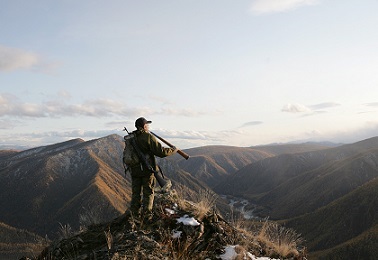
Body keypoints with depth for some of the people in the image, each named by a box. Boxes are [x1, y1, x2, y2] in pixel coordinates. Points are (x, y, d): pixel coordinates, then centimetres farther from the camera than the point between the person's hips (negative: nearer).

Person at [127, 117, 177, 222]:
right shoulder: (148, 137, -13)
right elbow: (161, 152, -16)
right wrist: (173, 150, -3)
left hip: (135, 170, 5)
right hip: (147, 170, -5)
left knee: (136, 193, 14)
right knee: (148, 194, 5)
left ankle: (135, 216, 19)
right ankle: (147, 216, 8)